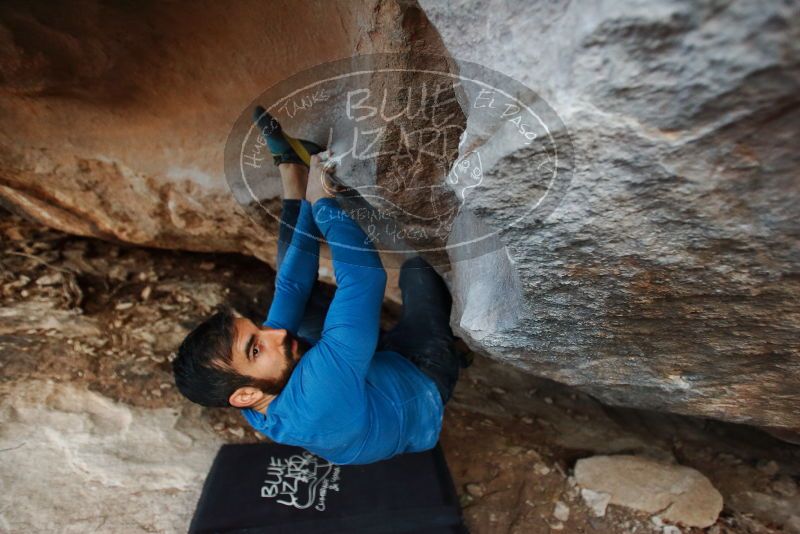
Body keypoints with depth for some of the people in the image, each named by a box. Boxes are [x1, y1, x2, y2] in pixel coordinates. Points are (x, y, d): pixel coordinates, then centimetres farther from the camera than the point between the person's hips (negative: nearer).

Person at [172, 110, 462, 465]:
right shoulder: (317, 402, -47)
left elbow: (292, 288, -15)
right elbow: (363, 273, -49)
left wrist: (307, 205, -13)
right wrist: (322, 202, -34)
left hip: (374, 367, 4)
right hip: (423, 376, -4)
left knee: (293, 284, 0)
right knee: (416, 267, -15)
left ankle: (292, 169, 8)